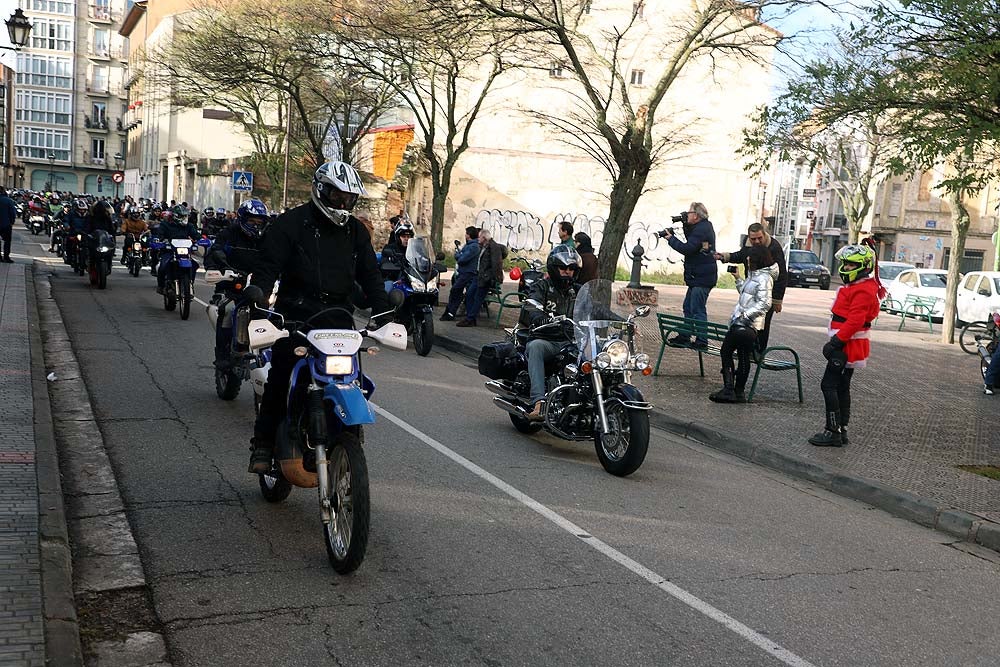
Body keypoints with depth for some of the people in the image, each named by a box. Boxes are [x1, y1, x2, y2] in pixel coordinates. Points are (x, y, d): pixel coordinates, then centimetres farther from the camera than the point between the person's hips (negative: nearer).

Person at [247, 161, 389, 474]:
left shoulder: (355, 230, 15)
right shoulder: (292, 222, 1)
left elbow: (370, 274, 16)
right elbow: (269, 266, -4)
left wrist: (384, 313, 2)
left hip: (339, 317, 4)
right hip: (296, 314, -3)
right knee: (280, 379, -10)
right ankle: (263, 444, 2)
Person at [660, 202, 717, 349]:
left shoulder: (701, 229, -18)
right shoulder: (705, 226, 15)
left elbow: (687, 248, -24)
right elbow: (692, 242, 20)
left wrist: (671, 239, -11)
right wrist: (686, 227, 9)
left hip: (701, 278, -11)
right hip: (698, 277, 11)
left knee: (697, 310, -8)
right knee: (688, 307, 16)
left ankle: (701, 341, -6)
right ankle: (684, 337, 23)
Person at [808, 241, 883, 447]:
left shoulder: (863, 291, -17)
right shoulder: (855, 287, 17)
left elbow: (855, 321, -25)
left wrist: (836, 341, -26)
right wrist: (836, 340, 20)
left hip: (849, 346, -11)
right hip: (849, 345, 11)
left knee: (829, 385, -10)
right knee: (842, 387, 14)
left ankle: (833, 431, -9)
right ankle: (841, 430, 20)